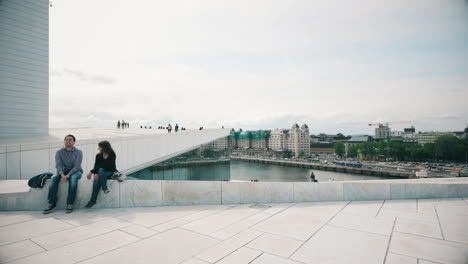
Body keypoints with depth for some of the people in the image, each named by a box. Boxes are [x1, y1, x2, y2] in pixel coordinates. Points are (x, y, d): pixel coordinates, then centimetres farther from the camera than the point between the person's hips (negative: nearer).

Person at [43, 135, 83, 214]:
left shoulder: (78, 152, -4)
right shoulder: (59, 152, 5)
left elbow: (77, 166, -14)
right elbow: (59, 165, -8)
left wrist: (67, 176, -28)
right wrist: (62, 175, -28)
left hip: (75, 171, -3)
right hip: (63, 171, 3)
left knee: (73, 178, -36)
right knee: (53, 178, -27)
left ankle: (70, 204, -34)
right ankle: (51, 203, -23)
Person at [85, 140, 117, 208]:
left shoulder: (112, 155, -13)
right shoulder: (98, 155, 4)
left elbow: (103, 165, -22)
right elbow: (96, 166, -2)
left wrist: (91, 172, -25)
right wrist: (96, 173, -25)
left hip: (110, 173, -4)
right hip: (101, 174, 4)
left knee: (101, 170, -35)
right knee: (96, 179, -31)